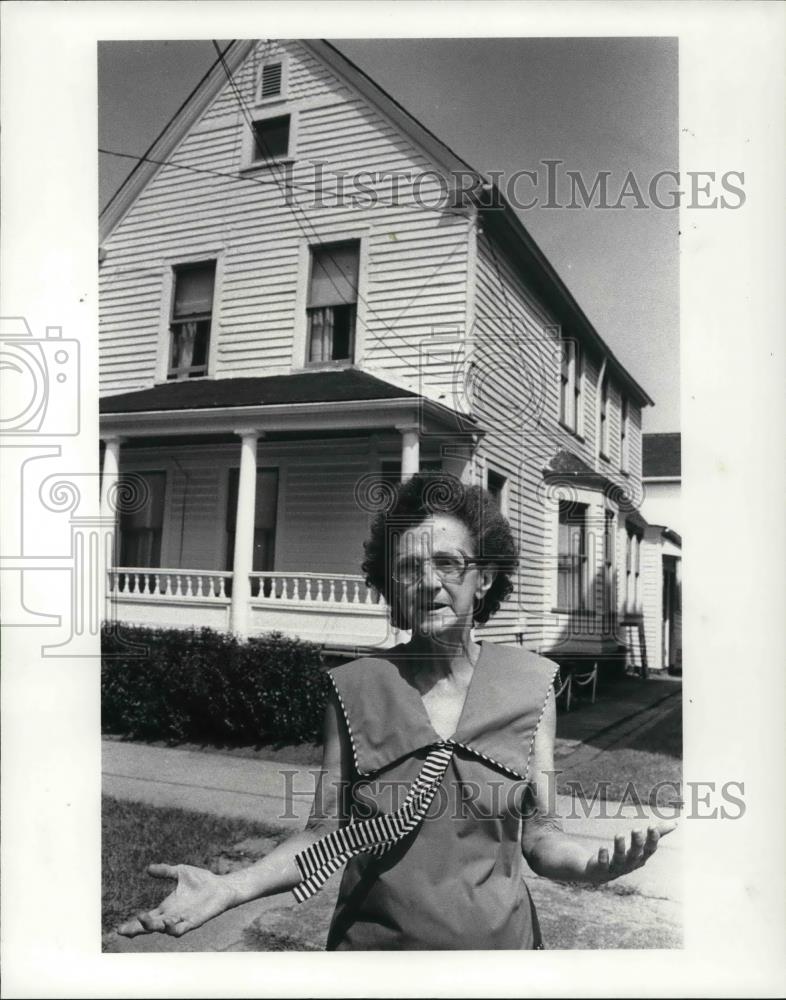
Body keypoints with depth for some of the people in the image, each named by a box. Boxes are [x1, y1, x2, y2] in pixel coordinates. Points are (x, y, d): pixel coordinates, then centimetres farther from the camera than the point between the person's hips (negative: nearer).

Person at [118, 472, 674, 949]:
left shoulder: (530, 684, -7)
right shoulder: (355, 689, -8)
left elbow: (540, 835, -4)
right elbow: (326, 838, -6)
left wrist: (593, 864, -24)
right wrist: (230, 889, -21)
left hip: (500, 938, 1)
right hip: (373, 939, 0)